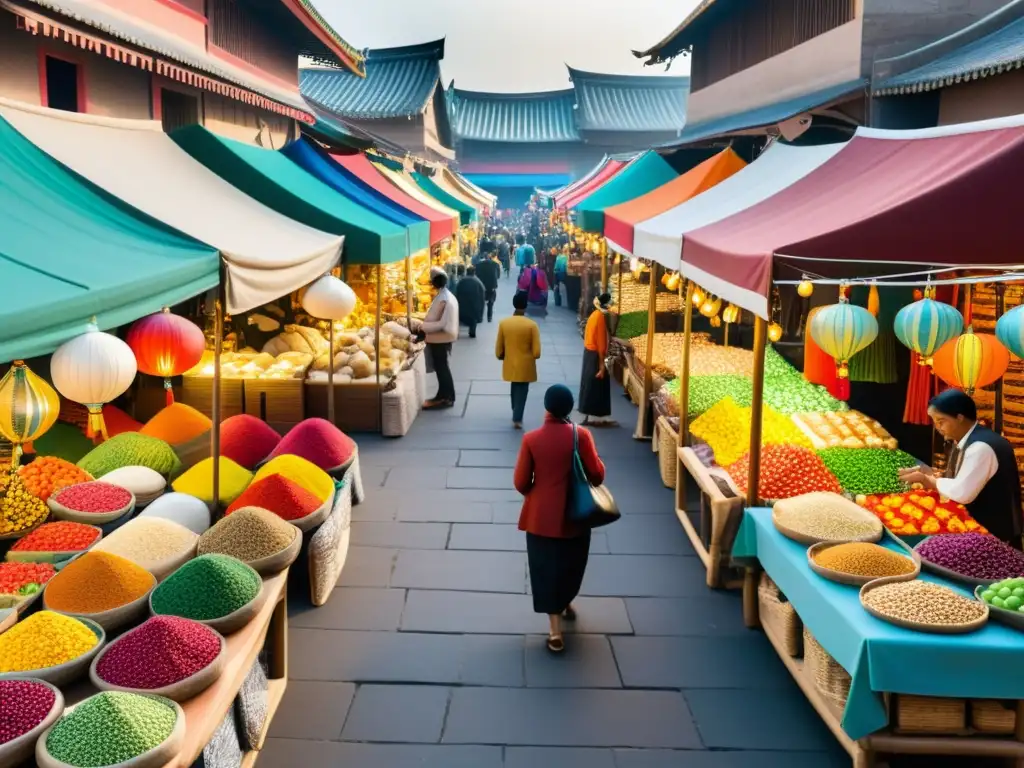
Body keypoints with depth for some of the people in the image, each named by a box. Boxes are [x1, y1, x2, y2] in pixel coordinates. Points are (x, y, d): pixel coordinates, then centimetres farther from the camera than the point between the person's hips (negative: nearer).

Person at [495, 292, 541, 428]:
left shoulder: (503, 323, -8)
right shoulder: (532, 325, -16)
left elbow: (498, 349, -2)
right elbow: (536, 351, -13)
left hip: (510, 364, 3)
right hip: (525, 365, -3)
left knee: (515, 388, 22)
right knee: (522, 391, 8)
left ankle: (516, 415, 33)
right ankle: (517, 419, 1)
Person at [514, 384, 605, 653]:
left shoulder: (531, 439, -11)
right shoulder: (581, 435, -12)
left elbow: (520, 483, -7)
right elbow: (597, 475, -10)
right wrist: (594, 458, 12)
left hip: (541, 516, -1)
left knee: (546, 568, 8)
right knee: (571, 564, 24)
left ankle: (555, 631, 7)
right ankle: (566, 603, 47)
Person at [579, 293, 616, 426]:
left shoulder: (595, 314, 9)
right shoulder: (601, 317, -19)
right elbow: (601, 341, -21)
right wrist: (602, 363, -20)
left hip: (588, 352, 9)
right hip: (595, 354, -9)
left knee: (590, 384, 14)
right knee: (597, 386, -3)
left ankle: (589, 415, 20)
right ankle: (596, 417, 2)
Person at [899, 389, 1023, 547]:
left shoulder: (981, 447, -23)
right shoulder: (965, 440, 7)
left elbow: (961, 493, -27)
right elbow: (958, 481, 13)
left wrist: (927, 479, -14)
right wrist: (932, 475, -4)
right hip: (977, 528, 8)